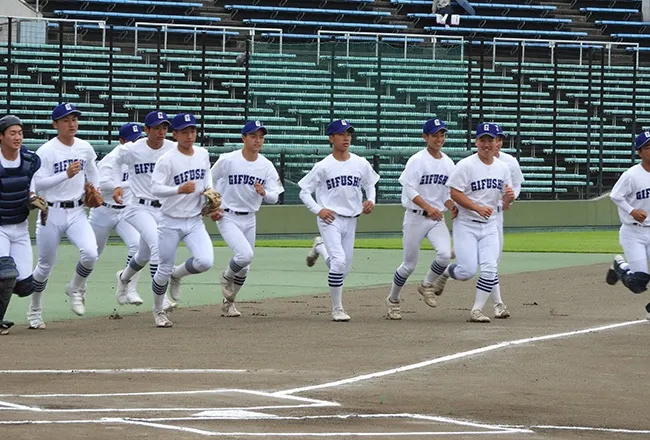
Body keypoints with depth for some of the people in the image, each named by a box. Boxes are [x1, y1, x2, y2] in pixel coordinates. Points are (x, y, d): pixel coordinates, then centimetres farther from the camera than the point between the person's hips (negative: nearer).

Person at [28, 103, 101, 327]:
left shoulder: (85, 148, 4)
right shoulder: (46, 151, -11)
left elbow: (92, 171, 24)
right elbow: (39, 183, -18)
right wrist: (66, 174, -28)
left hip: (77, 212, 3)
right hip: (51, 214, -3)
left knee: (90, 253, -19)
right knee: (46, 265, 6)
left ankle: (76, 290, 10)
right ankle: (34, 310, 27)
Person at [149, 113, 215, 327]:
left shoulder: (203, 154, 4)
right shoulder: (167, 160, -14)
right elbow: (155, 188, -21)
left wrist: (209, 191, 1)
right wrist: (179, 190, -35)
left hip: (194, 221, 4)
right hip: (170, 222, -4)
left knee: (205, 261, -17)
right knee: (164, 270, 3)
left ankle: (178, 274, 15)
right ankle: (158, 310, 28)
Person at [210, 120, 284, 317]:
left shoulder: (266, 166, -3)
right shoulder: (227, 160, -13)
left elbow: (274, 197, -6)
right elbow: (208, 182, 1)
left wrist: (264, 192, -27)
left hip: (249, 219, 5)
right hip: (228, 217, -5)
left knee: (245, 267, 11)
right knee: (245, 254, -25)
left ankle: (229, 302, 32)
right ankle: (227, 277, 7)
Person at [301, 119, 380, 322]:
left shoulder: (361, 164, 4)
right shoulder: (323, 166, -6)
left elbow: (370, 185, 19)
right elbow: (304, 191, 0)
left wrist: (370, 200, -2)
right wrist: (318, 210, -14)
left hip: (351, 220, 5)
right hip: (330, 219, -5)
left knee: (344, 268, 10)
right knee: (339, 261, -21)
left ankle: (320, 247, 40)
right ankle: (337, 309, -9)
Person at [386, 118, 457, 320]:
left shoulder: (448, 163, 9)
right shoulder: (417, 160, -9)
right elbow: (410, 190, -17)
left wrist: (451, 206, -5)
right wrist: (428, 208, -29)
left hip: (437, 218, 4)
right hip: (415, 218, -4)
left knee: (445, 254, -20)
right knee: (409, 264, 2)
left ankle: (427, 285, 7)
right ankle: (393, 300, 25)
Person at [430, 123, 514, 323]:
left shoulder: (503, 168, 6)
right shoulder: (466, 165, -11)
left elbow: (505, 198, 14)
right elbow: (454, 193, -14)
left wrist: (509, 197, -10)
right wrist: (477, 207, -23)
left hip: (489, 225, 4)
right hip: (466, 224, -4)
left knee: (489, 268, -10)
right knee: (467, 271, -12)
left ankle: (477, 310, 0)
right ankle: (446, 272, 22)